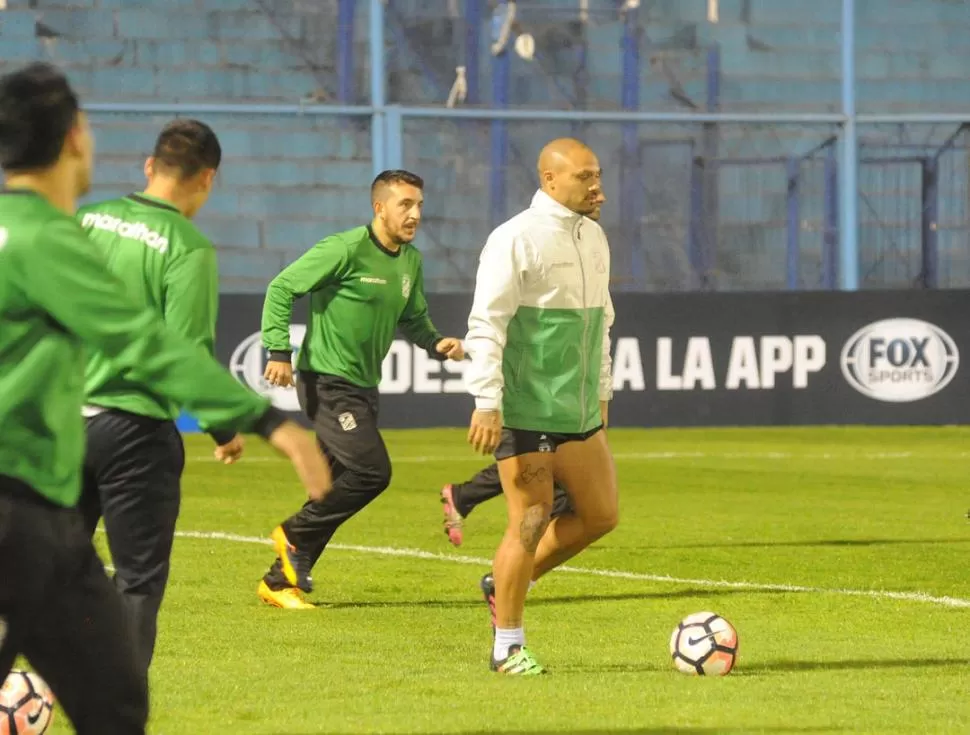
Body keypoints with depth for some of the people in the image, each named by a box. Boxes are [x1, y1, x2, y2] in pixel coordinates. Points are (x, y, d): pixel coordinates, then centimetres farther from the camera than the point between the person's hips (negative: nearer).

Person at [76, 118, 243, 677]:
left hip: (66, 417, 6)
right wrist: (227, 430, -4)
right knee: (139, 582, 4)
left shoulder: (87, 221, 5)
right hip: (135, 428, -5)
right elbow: (190, 353, -17)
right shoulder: (189, 248, -13)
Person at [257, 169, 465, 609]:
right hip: (327, 382, -8)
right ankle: (295, 535, 1)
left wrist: (436, 344, 3)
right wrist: (279, 350, -20)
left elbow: (412, 320, 24)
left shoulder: (411, 261, 9)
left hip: (363, 389, 8)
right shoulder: (346, 250, -15)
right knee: (372, 471, -18)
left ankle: (280, 581, 16)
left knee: (334, 489, 7)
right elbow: (281, 289, -12)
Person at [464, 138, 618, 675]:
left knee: (601, 514, 7)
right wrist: (487, 404, -21)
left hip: (578, 411, 8)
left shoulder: (594, 238, 13)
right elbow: (486, 324, -16)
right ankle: (508, 647, 6)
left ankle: (505, 584, 24)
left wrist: (601, 391, 23)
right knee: (530, 522, -5)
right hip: (525, 411, -8)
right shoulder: (517, 239, -13)